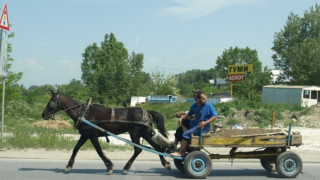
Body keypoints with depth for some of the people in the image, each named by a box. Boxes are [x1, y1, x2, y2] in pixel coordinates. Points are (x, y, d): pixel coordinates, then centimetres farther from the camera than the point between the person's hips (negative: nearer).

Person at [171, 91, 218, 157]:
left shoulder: (209, 106, -12)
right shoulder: (194, 106, 6)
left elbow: (215, 116, -13)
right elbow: (189, 114, 18)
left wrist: (206, 122, -24)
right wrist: (182, 118, 0)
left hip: (203, 127, -8)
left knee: (186, 134, -19)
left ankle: (179, 152, -12)